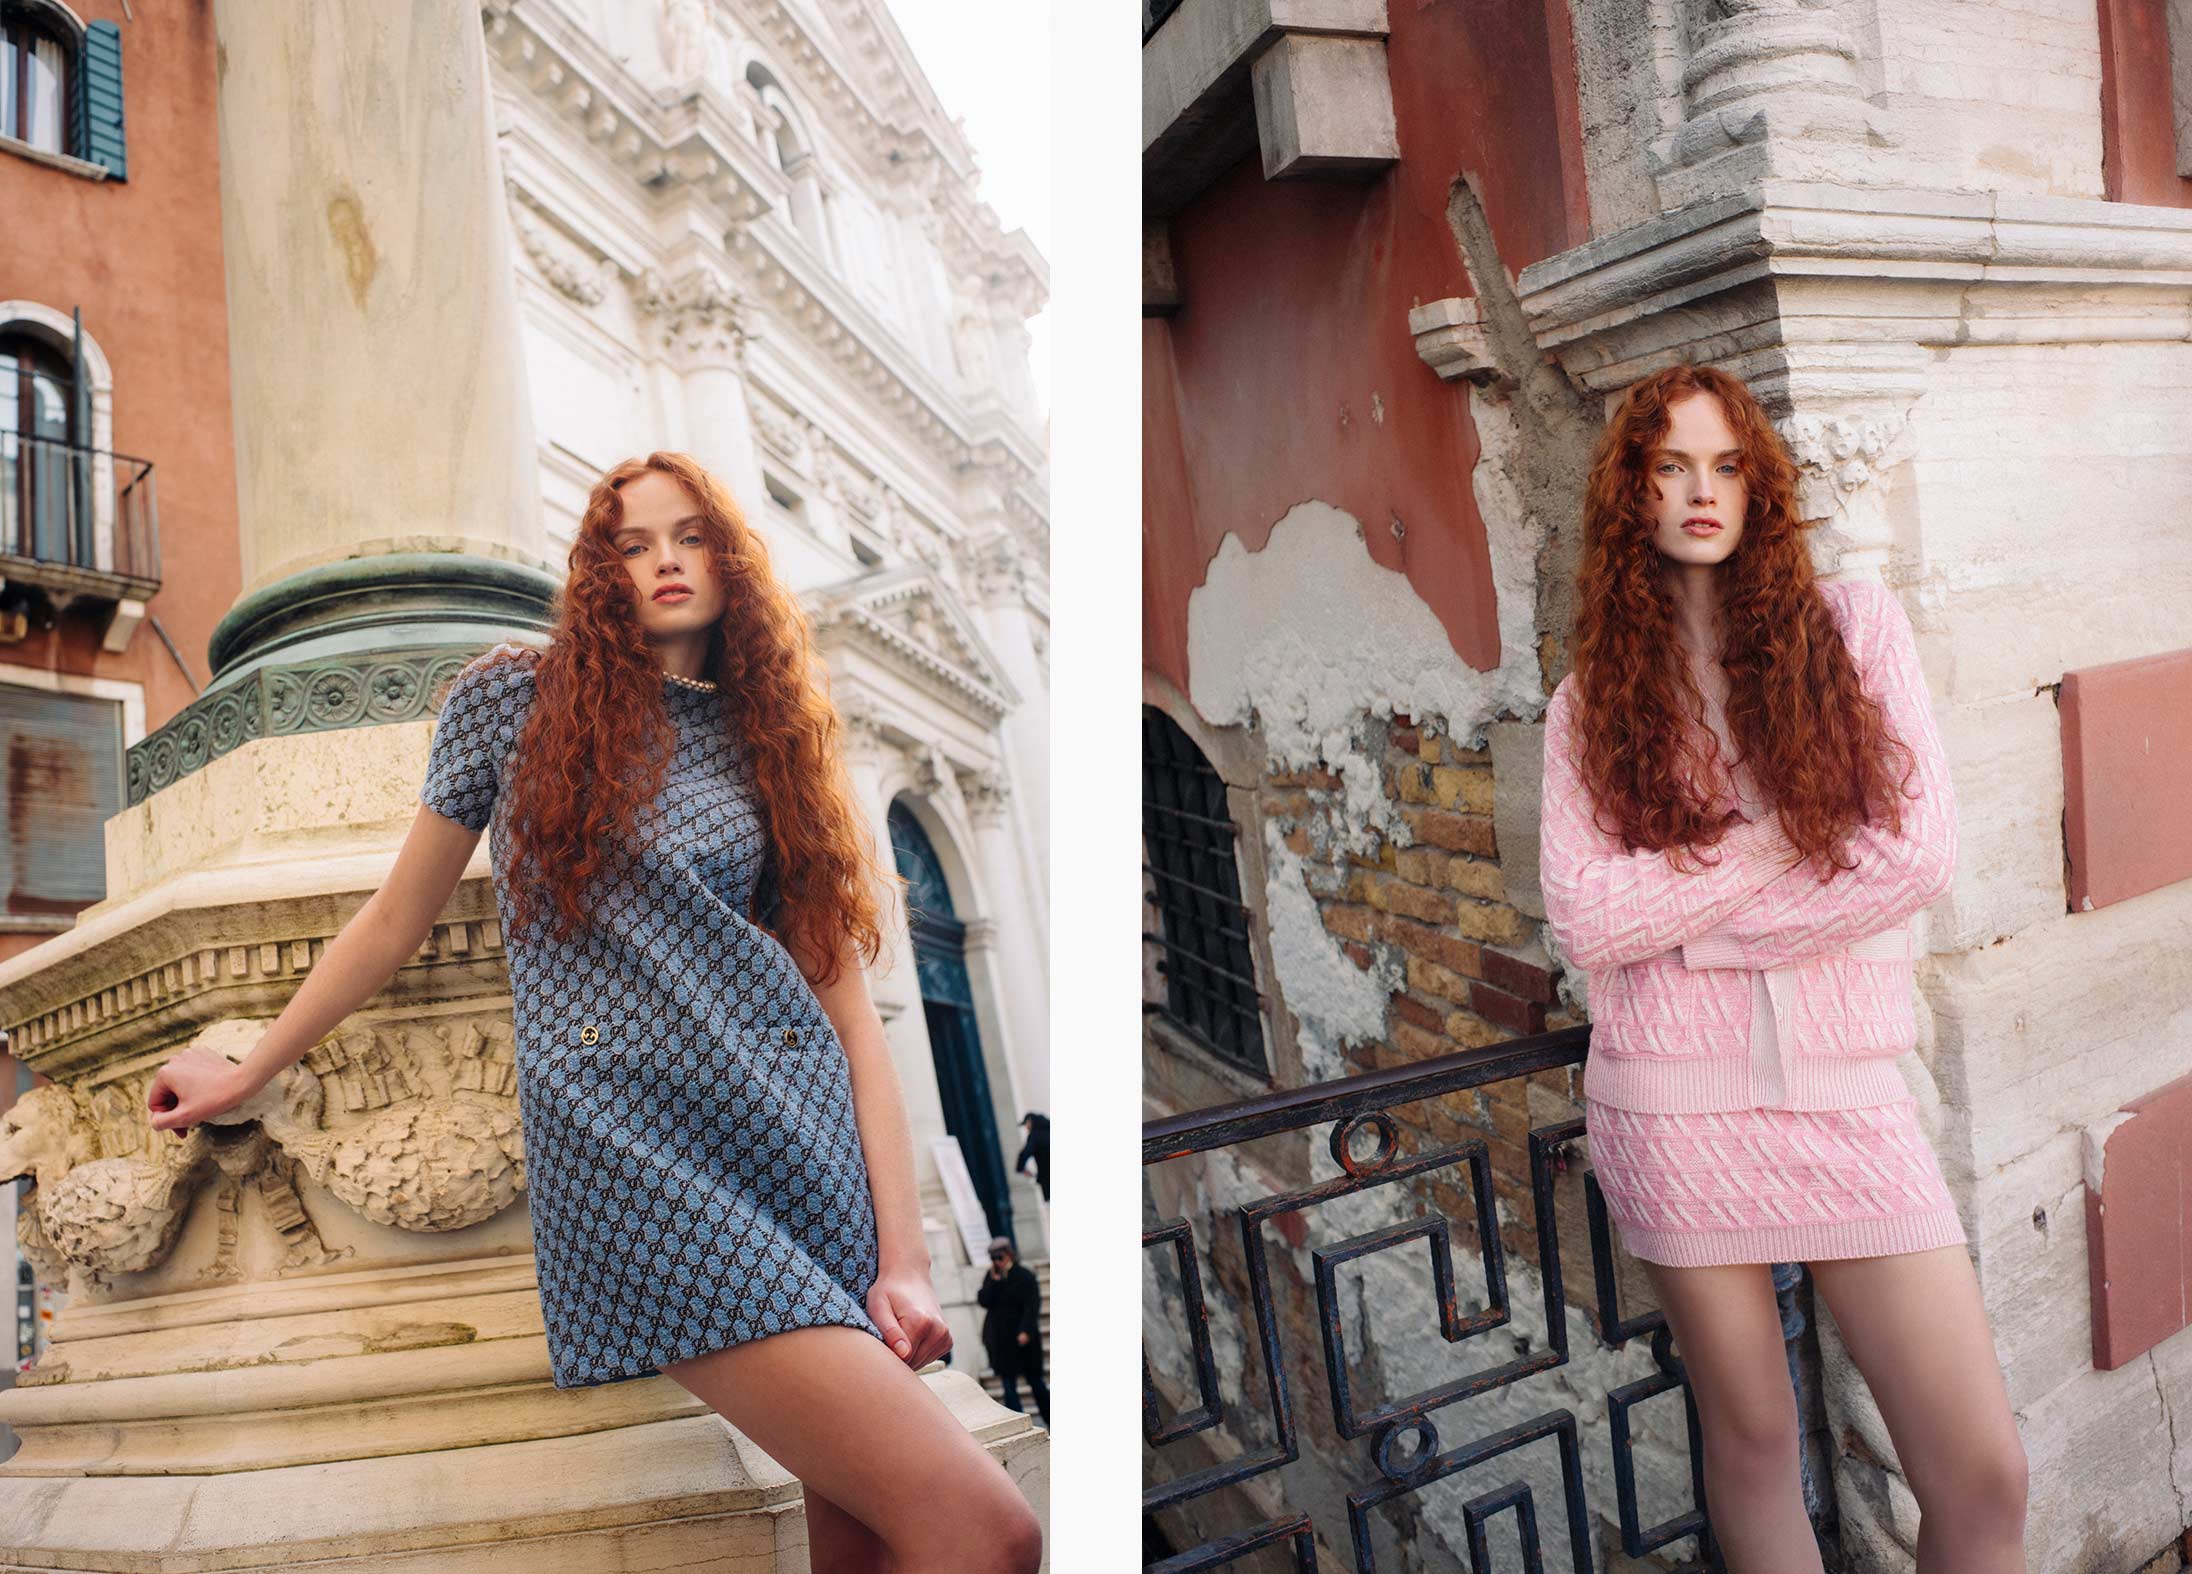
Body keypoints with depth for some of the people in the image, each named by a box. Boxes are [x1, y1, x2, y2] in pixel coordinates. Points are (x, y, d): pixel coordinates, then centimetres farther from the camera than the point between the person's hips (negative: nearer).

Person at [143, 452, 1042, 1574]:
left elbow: (848, 1004, 6)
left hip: (805, 1124, 4)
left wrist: (902, 1255, -2)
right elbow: (398, 917, 17)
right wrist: (248, 1073, 24)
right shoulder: (515, 700, 8)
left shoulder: (775, 738, 14)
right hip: (632, 1139, -4)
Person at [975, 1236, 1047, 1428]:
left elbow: (1032, 1306, -10)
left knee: (1035, 1380, 6)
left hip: (1023, 1338, -3)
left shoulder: (1024, 1276, -6)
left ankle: (1051, 1422, 18)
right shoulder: (990, 1277, 6)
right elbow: (984, 1301, -4)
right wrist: (994, 1280, -13)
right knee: (1008, 1384, 0)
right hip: (1000, 1338, 3)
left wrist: (1025, 1331, -18)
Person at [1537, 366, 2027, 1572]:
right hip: (1674, 1100, 0)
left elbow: (1922, 852, -8)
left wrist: (1686, 915, -8)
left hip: (1843, 1091, 1)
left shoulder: (1855, 628, 4)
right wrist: (1793, 836, -9)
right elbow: (1585, 920, -8)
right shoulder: (1591, 700, 3)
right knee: (1753, 1442, 12)